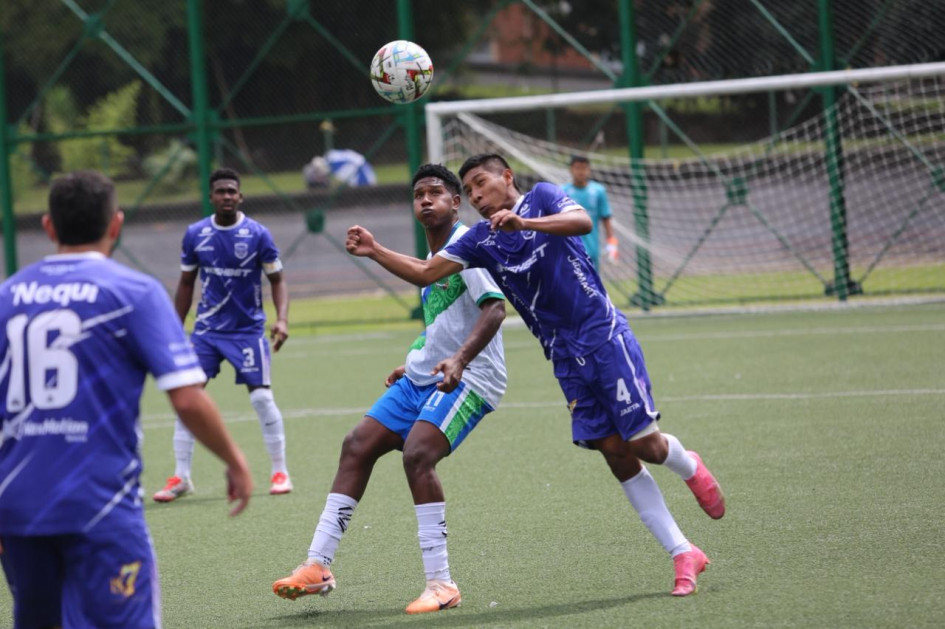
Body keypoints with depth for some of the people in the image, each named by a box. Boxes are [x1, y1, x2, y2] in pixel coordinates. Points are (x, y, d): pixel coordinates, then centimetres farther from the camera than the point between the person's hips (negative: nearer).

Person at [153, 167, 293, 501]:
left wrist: (282, 319, -16)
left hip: (248, 328, -2)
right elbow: (186, 284, 11)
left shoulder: (257, 234, -7)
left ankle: (279, 471, 9)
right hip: (206, 328, 2)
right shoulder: (195, 235, 0)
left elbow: (277, 280, 0)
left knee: (261, 397, -7)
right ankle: (180, 477, 3)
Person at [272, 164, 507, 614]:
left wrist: (459, 361, -36)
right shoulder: (433, 259, 17)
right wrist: (414, 367, 27)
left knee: (417, 455, -27)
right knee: (357, 446, 2)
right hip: (423, 377, 9)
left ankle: (440, 584, -21)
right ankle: (319, 566, 5)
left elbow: (494, 308, -24)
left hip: (468, 378, -9)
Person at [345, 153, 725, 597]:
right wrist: (374, 252, -6)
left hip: (604, 335, -5)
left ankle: (691, 469, 30)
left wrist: (524, 223, -34)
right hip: (566, 357, 5)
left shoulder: (541, 197, -2)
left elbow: (582, 222, -21)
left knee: (643, 443, -7)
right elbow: (425, 272, 7)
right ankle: (683, 554, 4)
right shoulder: (480, 240, 11)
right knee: (615, 453, -1)